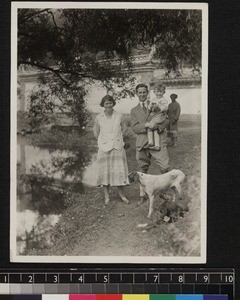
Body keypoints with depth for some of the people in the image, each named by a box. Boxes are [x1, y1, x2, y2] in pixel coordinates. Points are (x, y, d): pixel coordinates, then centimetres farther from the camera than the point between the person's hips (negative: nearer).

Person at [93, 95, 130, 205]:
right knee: (105, 171, 3)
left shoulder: (119, 116, 0)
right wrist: (104, 140, 7)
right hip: (104, 148, 0)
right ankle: (106, 197, 13)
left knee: (119, 171, 1)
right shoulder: (99, 118, -1)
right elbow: (96, 132, 11)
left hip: (118, 147, 0)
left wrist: (115, 138, 9)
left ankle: (121, 195, 15)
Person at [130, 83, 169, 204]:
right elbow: (135, 128, 3)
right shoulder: (134, 110, 14)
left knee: (164, 168, -12)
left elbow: (166, 119, 5)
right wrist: (146, 125, -15)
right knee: (142, 170, 7)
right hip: (142, 143, 2)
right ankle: (142, 195, 18)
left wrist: (158, 126, -14)